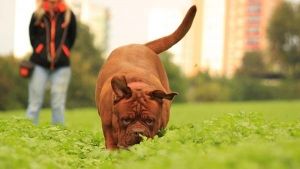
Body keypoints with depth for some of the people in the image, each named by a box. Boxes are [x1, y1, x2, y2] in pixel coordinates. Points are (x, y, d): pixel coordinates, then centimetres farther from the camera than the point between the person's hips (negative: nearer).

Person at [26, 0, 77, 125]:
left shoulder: (68, 15, 1)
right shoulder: (37, 15, 0)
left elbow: (72, 37, 10)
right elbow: (32, 36, 10)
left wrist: (60, 53, 8)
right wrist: (40, 53, 5)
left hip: (61, 66, 1)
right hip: (40, 64, 0)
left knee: (59, 104, 3)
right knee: (34, 102, 1)